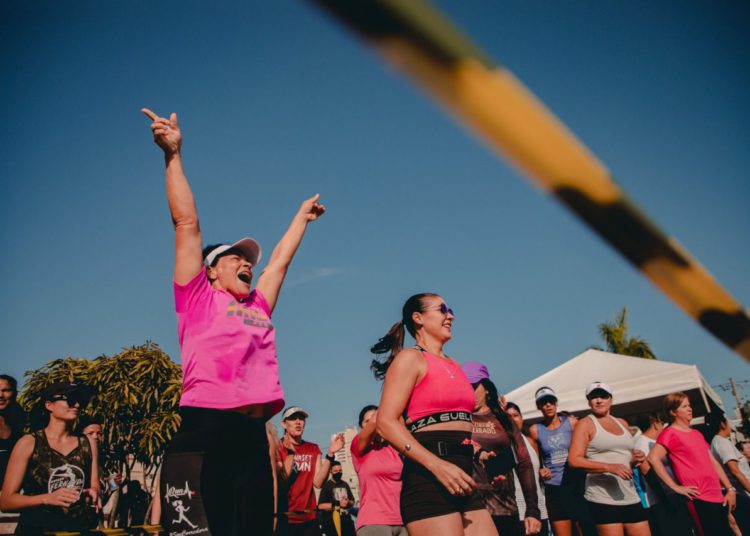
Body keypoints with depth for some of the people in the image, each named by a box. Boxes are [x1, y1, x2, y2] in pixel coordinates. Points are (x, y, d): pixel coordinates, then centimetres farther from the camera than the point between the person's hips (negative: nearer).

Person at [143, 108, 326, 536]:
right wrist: (174, 155, 6)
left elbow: (280, 258, 34)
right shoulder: (198, 299, 10)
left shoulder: (258, 307, 23)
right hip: (203, 436, -6)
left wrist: (302, 216, 45)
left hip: (253, 439, 6)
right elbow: (187, 223, 7)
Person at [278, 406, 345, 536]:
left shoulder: (313, 449, 10)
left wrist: (330, 454, -12)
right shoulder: (277, 447, -2)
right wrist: (290, 452, -19)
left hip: (309, 518, 4)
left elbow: (317, 482, -3)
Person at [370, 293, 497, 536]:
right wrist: (437, 465, -23)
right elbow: (386, 423, -15)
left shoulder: (453, 364, 19)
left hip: (462, 474, 8)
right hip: (428, 477, -8)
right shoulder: (411, 358, -4)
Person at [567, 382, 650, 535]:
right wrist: (609, 467, -23)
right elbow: (574, 460, -13)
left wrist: (636, 460, 5)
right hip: (604, 499, -6)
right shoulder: (585, 424, -2)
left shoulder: (622, 423, 18)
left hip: (631, 497, 6)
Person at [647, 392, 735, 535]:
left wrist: (730, 489, 11)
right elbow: (653, 458, -22)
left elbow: (713, 462, 20)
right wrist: (676, 487, -19)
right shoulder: (670, 433, -9)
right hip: (700, 499, -8)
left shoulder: (697, 433, 18)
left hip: (718, 497, 8)